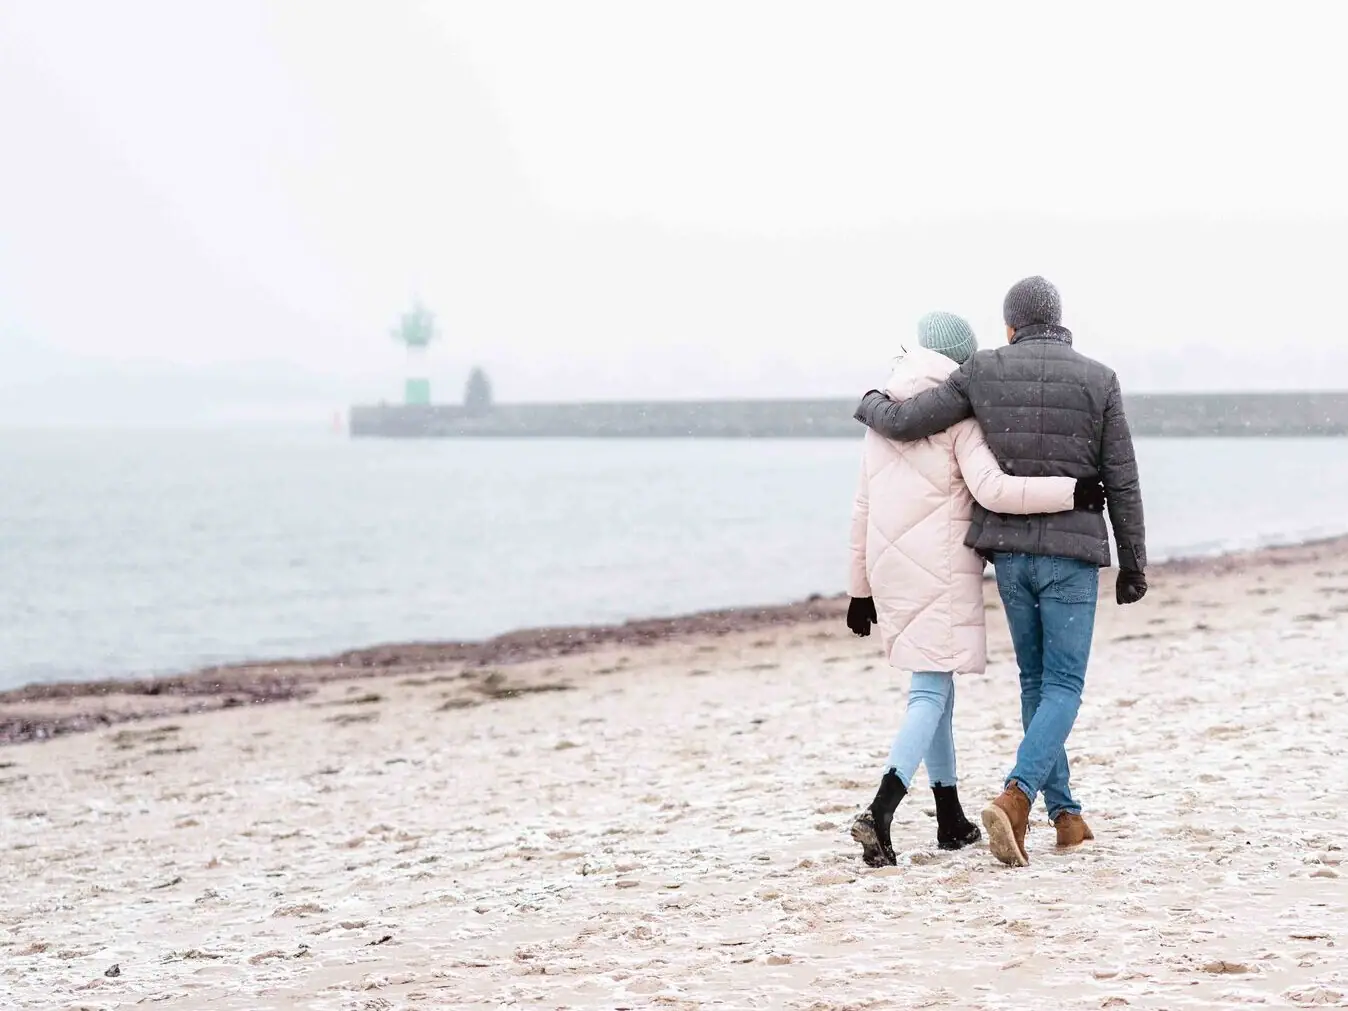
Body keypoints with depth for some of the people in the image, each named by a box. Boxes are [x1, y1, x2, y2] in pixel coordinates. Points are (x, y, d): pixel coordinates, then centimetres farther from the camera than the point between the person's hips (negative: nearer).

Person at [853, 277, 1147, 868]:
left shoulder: (982, 373, 0)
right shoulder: (1099, 381, -3)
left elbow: (903, 424, -4)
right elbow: (1122, 483, -3)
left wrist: (871, 406, 21)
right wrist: (1134, 565, 6)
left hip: (1009, 549, 3)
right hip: (1071, 553, -3)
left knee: (1037, 680, 17)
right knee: (1063, 689, -1)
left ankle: (1065, 814, 18)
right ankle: (1014, 800, -23)